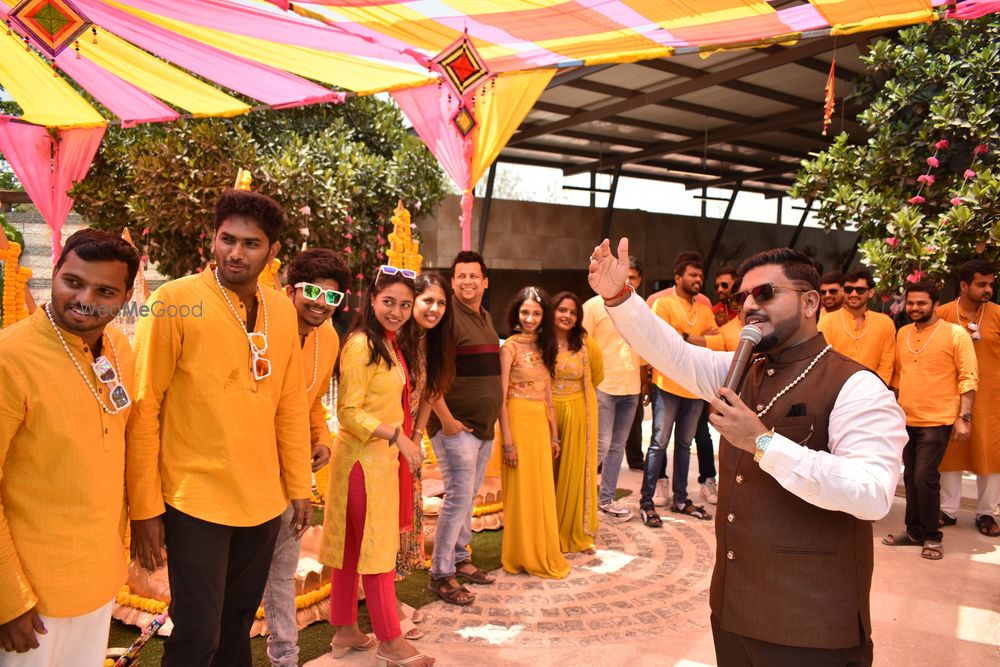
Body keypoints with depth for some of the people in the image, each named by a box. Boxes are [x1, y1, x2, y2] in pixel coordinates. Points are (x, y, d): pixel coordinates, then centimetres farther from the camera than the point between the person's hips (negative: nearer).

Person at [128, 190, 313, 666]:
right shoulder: (174, 302, -11)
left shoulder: (282, 310, 3)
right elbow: (142, 408, -10)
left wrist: (299, 487, 9)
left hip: (264, 501, 5)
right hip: (195, 500, -4)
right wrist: (145, 508, -10)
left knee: (238, 622, 19)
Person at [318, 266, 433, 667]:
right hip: (363, 460, -9)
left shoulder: (393, 344, 11)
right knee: (378, 548, 1)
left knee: (352, 547, 15)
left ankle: (345, 631, 27)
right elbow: (349, 412, -19)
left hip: (382, 459, 9)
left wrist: (401, 442, 10)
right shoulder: (361, 345, -16)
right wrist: (397, 436, -21)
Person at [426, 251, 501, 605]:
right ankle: (440, 574, 7)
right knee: (459, 497, -6)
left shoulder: (486, 318, 13)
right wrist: (446, 419, -20)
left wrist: (493, 418, 16)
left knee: (469, 497, 15)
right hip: (455, 426, -8)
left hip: (484, 426, 8)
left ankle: (460, 559, 29)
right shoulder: (447, 316, -13)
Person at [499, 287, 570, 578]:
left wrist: (554, 434, 13)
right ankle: (522, 557, 17)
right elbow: (501, 397, -13)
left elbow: (548, 395, 14)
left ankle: (543, 554, 26)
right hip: (519, 421, -6)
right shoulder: (510, 347, -10)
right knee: (522, 491, 3)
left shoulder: (544, 347, 10)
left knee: (542, 490, 12)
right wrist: (508, 441, -16)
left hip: (541, 423, 6)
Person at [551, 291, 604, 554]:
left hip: (579, 415, 1)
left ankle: (578, 533, 25)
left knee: (576, 472, 10)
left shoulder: (586, 345, -5)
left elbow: (597, 375, 12)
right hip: (548, 413, -1)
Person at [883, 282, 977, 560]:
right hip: (906, 420, 5)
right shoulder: (902, 334, 9)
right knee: (910, 477, 11)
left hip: (937, 421, -5)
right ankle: (914, 530, 24)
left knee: (925, 477, -8)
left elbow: (968, 379, -8)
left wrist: (964, 417, -13)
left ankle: (931, 536, 8)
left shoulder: (955, 334, -7)